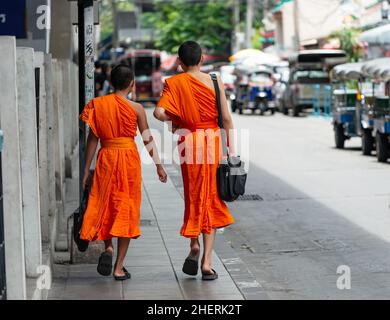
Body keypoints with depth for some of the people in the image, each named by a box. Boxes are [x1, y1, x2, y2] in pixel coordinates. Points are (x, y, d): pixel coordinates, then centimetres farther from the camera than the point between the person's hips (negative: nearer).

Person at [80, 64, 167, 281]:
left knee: (104, 205, 18)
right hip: (129, 158, -2)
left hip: (106, 158, 2)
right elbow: (147, 139, -1)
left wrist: (86, 169, 6)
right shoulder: (136, 108, -4)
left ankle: (108, 248, -5)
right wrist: (158, 165, 8)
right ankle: (119, 268, 6)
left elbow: (93, 138, 1)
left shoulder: (98, 104, 1)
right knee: (126, 208, 5)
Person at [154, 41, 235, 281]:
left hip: (187, 142, -1)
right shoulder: (214, 82, 2)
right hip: (212, 142, 1)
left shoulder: (174, 83, -1)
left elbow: (159, 113, -14)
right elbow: (226, 118, -1)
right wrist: (232, 150, 5)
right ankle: (207, 262, 3)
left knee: (193, 195, 19)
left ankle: (194, 244, 3)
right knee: (211, 200, 6)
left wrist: (173, 118, 7)